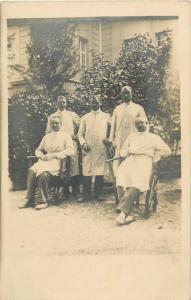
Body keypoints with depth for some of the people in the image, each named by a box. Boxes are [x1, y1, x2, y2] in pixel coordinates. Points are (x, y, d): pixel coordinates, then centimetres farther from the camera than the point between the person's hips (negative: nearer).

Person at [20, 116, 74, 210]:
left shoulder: (65, 136, 10)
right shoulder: (46, 137, 25)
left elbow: (70, 150, -5)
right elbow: (38, 150, 25)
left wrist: (54, 155, -13)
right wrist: (42, 155, 0)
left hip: (57, 161, -4)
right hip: (45, 160, 5)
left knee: (43, 173, -34)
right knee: (32, 170, -26)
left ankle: (43, 201, -25)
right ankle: (30, 200, -23)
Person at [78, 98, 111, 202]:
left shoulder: (106, 116, 13)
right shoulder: (85, 117, 16)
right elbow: (80, 133, 12)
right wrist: (83, 143, -3)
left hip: (101, 149, -1)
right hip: (88, 149, 1)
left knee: (100, 172, -1)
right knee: (87, 172, -3)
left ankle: (98, 194, 7)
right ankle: (86, 194, 3)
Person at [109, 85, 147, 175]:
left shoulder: (138, 108, 8)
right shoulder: (117, 109, 16)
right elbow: (113, 125, 14)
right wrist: (111, 140, 5)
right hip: (119, 142, 2)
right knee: (117, 164, -5)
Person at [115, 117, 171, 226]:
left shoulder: (154, 137, 18)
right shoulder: (131, 136, 30)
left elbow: (167, 151, 12)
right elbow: (123, 151, 29)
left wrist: (151, 155, 4)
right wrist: (127, 152, 6)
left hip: (144, 162, -3)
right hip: (130, 161, 3)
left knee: (137, 181, -36)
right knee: (121, 177, -32)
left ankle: (123, 212, -42)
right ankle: (127, 214, -37)